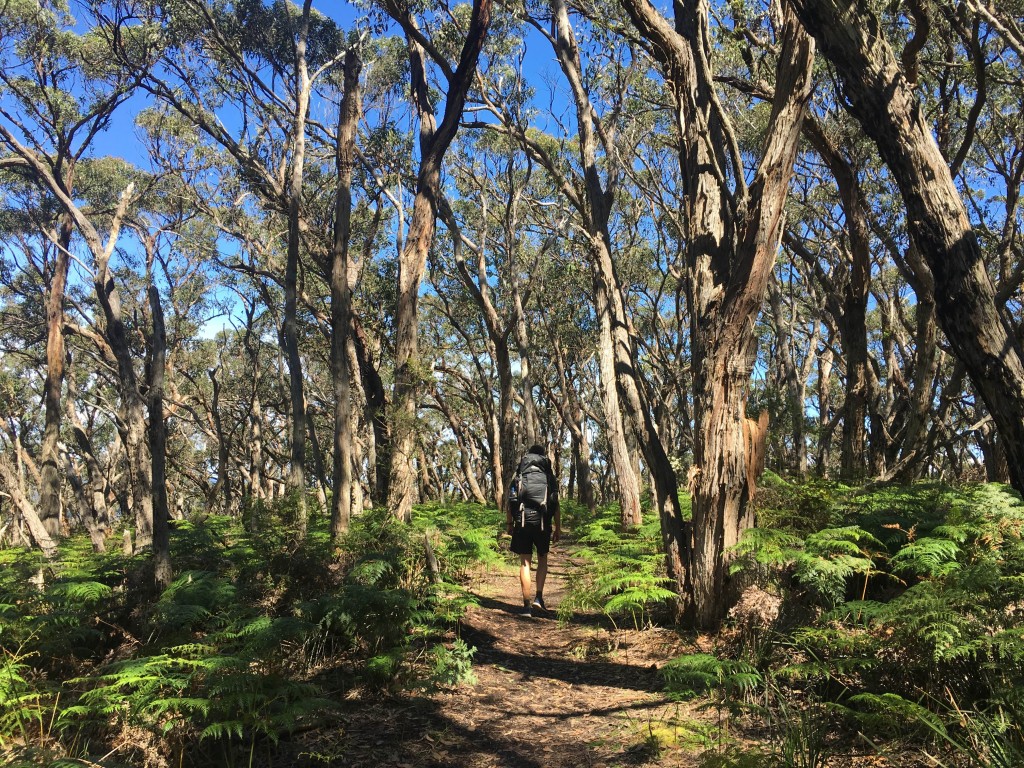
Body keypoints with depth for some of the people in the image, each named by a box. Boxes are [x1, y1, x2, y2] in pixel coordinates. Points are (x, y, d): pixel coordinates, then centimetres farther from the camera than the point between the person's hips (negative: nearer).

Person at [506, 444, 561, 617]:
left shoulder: (518, 478, 6)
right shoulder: (549, 478, 6)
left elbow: (510, 503, 4)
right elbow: (556, 506, 2)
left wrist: (509, 524, 14)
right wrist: (558, 528, 8)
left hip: (522, 523, 0)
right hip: (542, 524, 0)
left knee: (525, 563, 5)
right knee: (542, 559, 19)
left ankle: (527, 605, 2)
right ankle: (539, 598, 6)